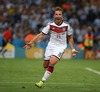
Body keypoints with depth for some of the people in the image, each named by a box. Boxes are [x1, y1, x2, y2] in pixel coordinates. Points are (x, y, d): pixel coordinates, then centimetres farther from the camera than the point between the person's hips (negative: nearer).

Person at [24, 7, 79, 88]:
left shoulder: (66, 26, -9)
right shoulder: (50, 25, -9)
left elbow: (70, 38, 7)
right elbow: (41, 35, -6)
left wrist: (73, 49, 5)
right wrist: (30, 43, -11)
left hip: (60, 47, -2)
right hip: (51, 45, 2)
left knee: (52, 63, -25)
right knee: (45, 65, 4)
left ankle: (42, 81, -19)